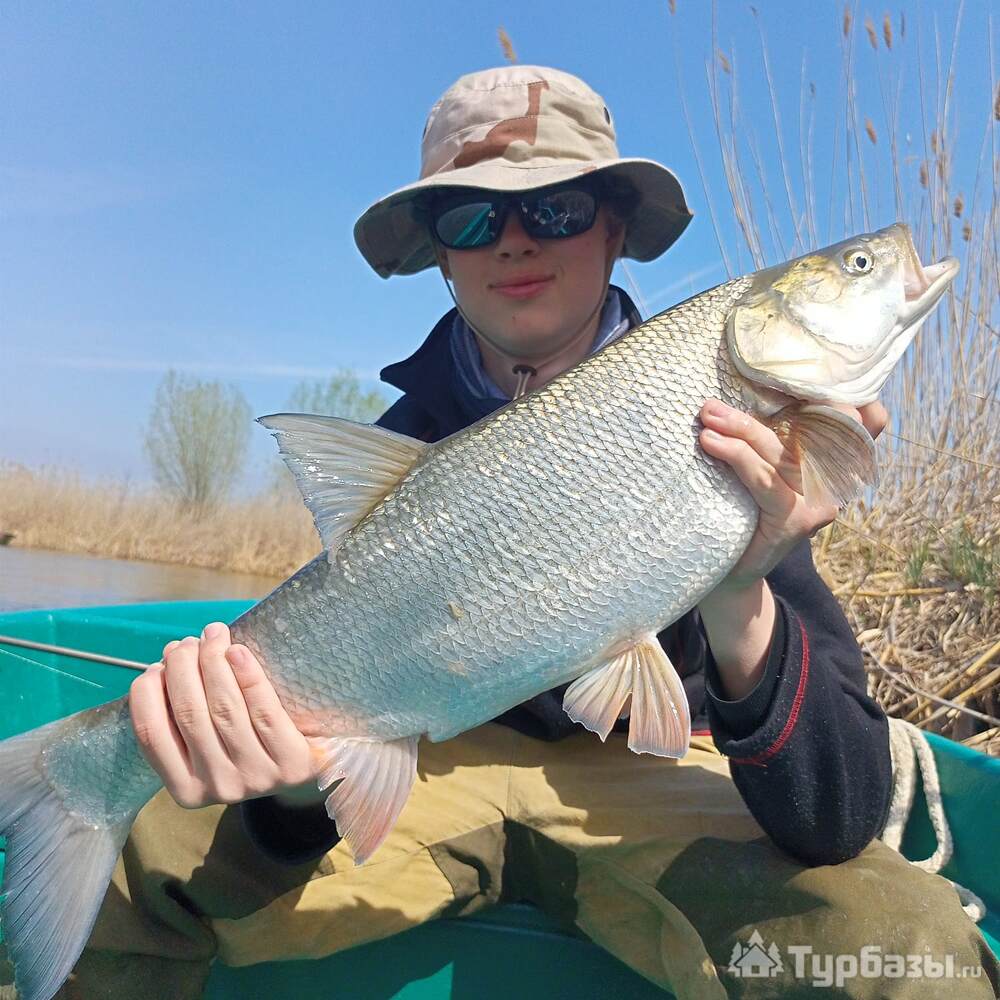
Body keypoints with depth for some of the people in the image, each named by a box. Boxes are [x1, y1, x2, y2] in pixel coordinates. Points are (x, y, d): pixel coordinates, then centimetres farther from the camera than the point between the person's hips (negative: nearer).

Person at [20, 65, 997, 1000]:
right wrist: (300, 776, -36)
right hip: (445, 760, 2)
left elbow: (840, 821, -22)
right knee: (135, 875, -16)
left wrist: (739, 608, -42)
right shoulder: (404, 445, -7)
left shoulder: (717, 433, -15)